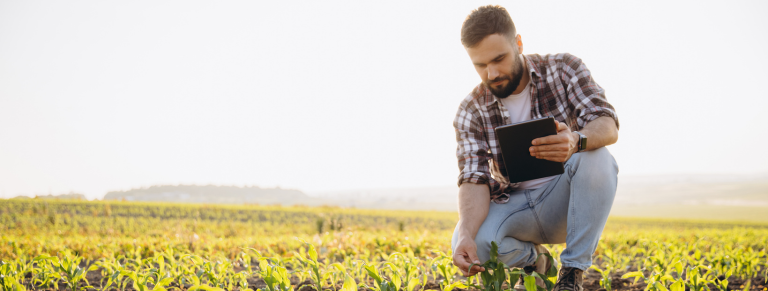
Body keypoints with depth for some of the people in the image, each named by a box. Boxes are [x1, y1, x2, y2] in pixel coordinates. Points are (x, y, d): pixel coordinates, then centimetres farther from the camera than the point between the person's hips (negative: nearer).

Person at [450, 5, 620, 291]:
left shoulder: (563, 70, -8)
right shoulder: (470, 111, -6)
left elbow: (608, 126, -21)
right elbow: (473, 179, -16)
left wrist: (576, 141, -47)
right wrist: (466, 235, -37)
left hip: (566, 195, -1)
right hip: (514, 205, 1)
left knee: (595, 158, -34)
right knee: (472, 243, -31)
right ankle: (532, 260, 4)